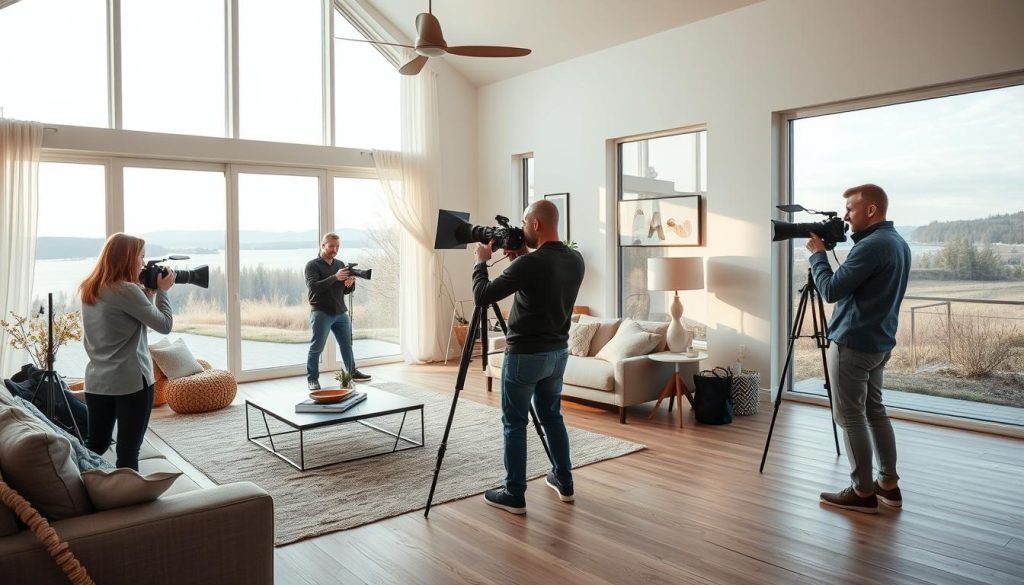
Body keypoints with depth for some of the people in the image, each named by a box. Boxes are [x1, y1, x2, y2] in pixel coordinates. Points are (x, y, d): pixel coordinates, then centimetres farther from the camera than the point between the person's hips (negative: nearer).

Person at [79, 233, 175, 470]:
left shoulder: (88, 289, 8)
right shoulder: (127, 290, -16)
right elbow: (164, 325, -9)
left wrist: (148, 293, 11)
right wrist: (161, 291, 3)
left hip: (96, 382, 8)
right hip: (132, 382, -8)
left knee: (95, 446, 17)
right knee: (128, 450, 2)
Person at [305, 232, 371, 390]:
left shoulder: (340, 264, 12)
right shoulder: (312, 265, -4)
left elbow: (346, 291, 13)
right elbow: (313, 287, -18)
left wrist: (351, 283, -11)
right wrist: (335, 277, -27)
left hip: (341, 312, 5)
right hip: (321, 313, -5)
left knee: (347, 344, 12)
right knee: (316, 347, -1)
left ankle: (352, 372, 25)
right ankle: (312, 379, 7)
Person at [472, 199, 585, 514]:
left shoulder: (530, 263, -22)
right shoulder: (576, 260, 1)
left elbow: (482, 296, -18)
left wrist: (481, 261, -4)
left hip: (525, 355, -7)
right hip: (558, 352, 7)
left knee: (515, 423, 4)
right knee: (552, 416, 21)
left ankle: (514, 495, 11)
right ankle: (564, 482, 30)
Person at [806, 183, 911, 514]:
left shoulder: (871, 246, -21)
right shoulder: (899, 243, 12)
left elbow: (831, 291, -20)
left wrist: (818, 254, -7)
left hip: (853, 343, -10)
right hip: (880, 342, 10)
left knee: (850, 417, -1)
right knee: (874, 410, 16)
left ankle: (863, 493, 7)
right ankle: (889, 484, 23)